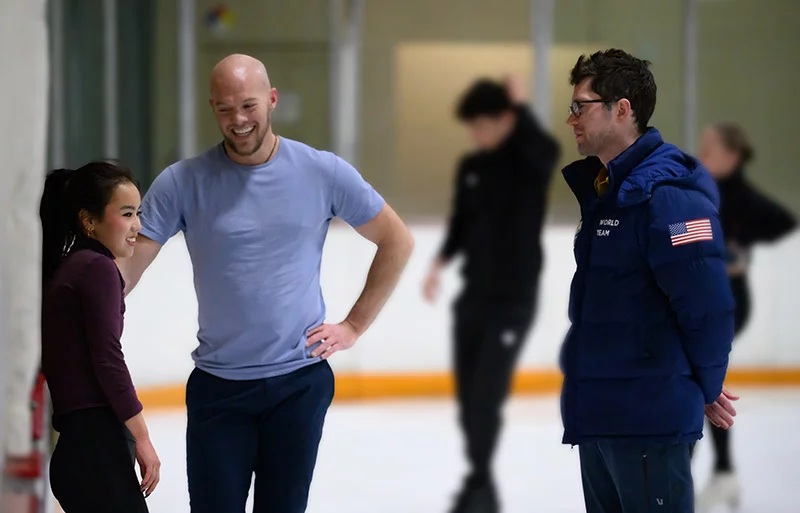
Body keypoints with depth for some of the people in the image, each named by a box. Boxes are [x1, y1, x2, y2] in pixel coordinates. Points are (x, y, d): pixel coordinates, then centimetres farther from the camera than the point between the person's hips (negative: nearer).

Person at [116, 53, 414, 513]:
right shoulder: (182, 183, -5)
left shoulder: (323, 173, -3)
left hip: (300, 383, 1)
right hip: (217, 386, 0)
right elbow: (127, 265, -11)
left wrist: (354, 326, 3)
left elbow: (397, 241, 8)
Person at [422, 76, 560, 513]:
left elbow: (546, 149, -34)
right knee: (468, 395, 6)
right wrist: (441, 261, -2)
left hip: (514, 299, -6)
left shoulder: (531, 159, -9)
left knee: (487, 395, -13)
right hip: (473, 294, 6)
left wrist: (520, 105, -25)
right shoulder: (470, 167, 7)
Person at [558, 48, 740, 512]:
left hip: (649, 419, -10)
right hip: (598, 414, 10)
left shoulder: (665, 195, -18)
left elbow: (708, 309, -21)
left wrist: (706, 391, -7)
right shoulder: (601, 188, 13)